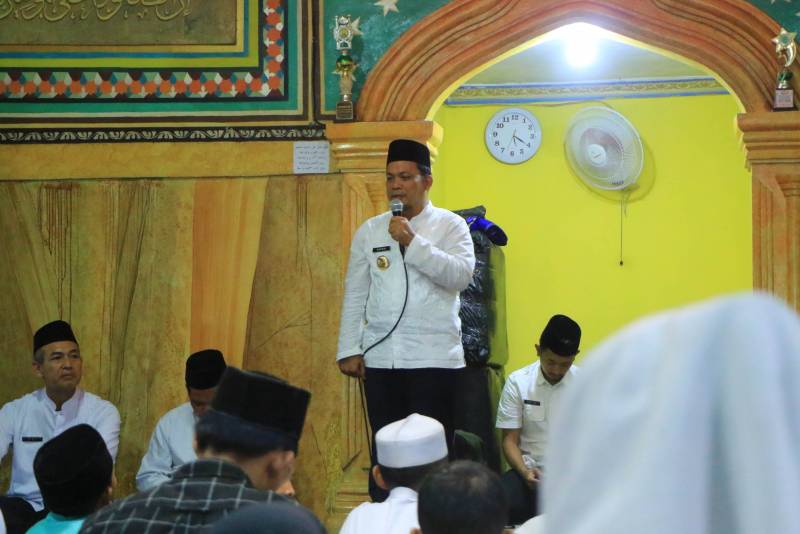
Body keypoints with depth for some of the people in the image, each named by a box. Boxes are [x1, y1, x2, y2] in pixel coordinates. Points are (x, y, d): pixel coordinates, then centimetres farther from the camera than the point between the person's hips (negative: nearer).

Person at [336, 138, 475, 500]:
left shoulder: (450, 225, 2)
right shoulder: (369, 231, 11)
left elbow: (460, 275, -13)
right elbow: (355, 295, 11)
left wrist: (412, 243, -16)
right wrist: (349, 350, 5)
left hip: (434, 358, -3)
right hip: (381, 357, 3)